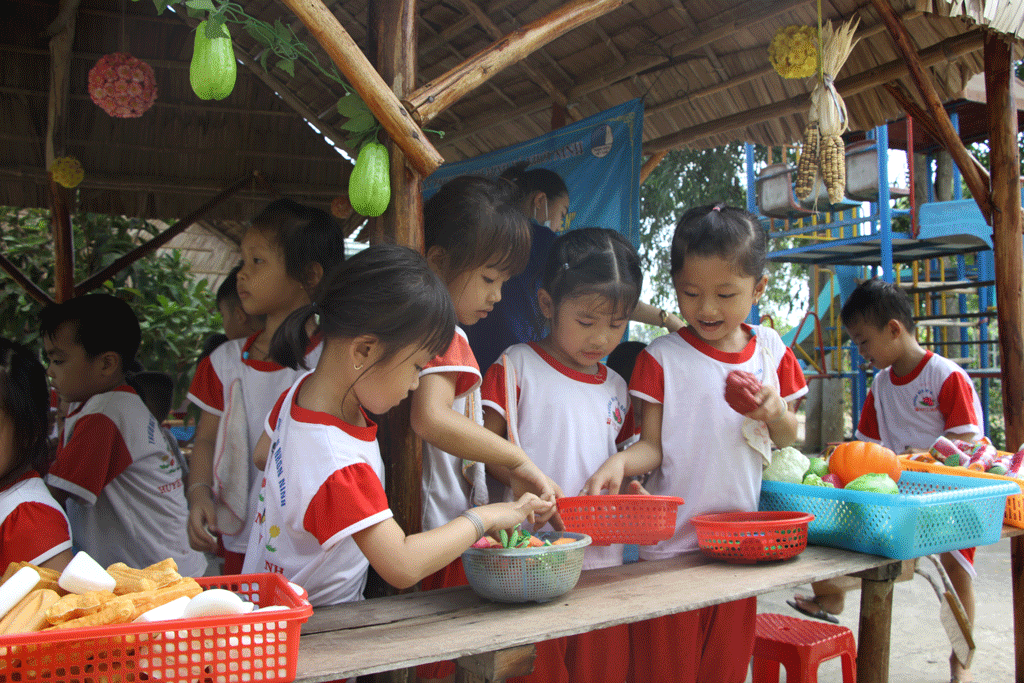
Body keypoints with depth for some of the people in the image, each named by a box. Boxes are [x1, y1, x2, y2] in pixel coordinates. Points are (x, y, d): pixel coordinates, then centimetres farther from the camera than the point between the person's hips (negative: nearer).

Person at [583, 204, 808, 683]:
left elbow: (786, 438, 12)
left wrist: (777, 412, -10)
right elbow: (652, 447, -8)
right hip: (669, 543, -3)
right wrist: (619, 462, -29)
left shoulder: (771, 351, 4)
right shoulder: (662, 358, -7)